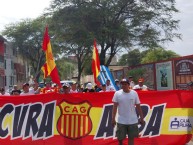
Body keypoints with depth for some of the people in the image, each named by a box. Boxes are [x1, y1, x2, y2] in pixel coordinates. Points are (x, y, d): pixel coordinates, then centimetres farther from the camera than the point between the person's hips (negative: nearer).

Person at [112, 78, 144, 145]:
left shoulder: (134, 93, -2)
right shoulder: (117, 93, -5)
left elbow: (138, 106, 3)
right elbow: (115, 107, -5)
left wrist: (141, 118, 3)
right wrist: (113, 119, -10)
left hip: (133, 121, 1)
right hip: (121, 121, 0)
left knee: (131, 138, 7)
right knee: (120, 138, 9)